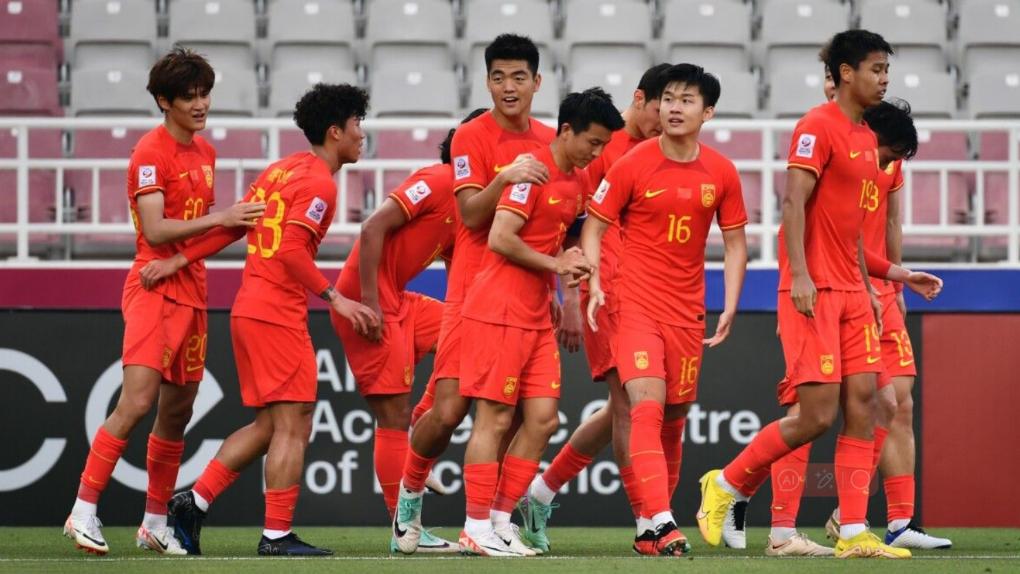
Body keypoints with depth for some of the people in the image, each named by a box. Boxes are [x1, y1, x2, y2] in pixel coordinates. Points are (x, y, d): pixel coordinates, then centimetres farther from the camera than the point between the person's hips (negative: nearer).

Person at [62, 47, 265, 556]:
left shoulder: (205, 152, 15)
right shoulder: (151, 152, -11)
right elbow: (155, 230, -19)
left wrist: (238, 223, 10)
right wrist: (219, 218, -22)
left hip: (191, 292, 8)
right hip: (155, 288, -8)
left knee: (178, 411, 9)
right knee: (137, 403, -17)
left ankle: (155, 523, 17)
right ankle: (84, 512, -13)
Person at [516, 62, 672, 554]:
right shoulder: (602, 144, -5)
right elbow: (573, 224, -6)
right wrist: (573, 294, -11)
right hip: (608, 291, -7)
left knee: (621, 410, 9)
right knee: (629, 403, -11)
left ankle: (539, 494, 22)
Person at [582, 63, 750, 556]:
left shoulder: (721, 173, 4)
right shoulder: (632, 165, -5)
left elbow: (735, 242, 12)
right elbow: (594, 225, 0)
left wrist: (730, 307, 2)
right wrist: (594, 283, -14)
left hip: (689, 312, 4)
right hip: (636, 305, -4)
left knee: (674, 416, 8)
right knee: (647, 406, -18)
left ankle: (650, 529, 19)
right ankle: (661, 522, -25)